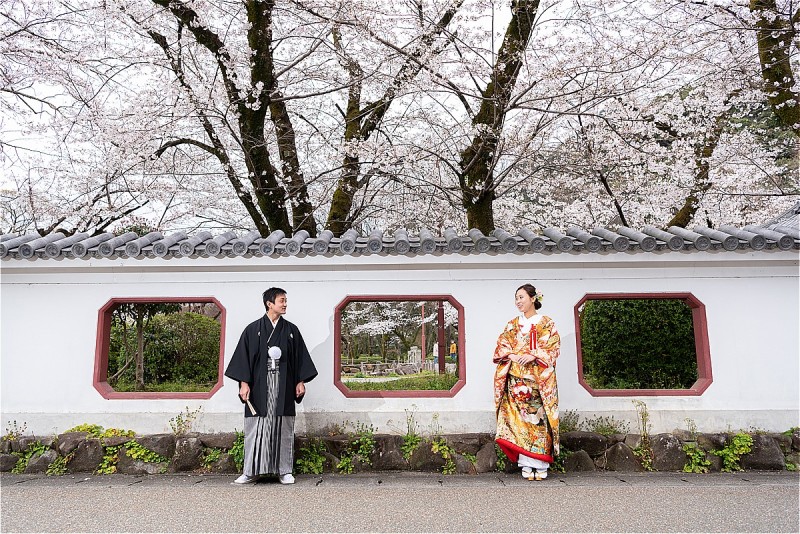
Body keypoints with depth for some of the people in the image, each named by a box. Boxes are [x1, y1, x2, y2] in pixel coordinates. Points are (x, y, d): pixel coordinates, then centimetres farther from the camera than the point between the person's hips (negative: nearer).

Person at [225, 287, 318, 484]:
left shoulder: (291, 330, 9)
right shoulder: (253, 329, 3)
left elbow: (300, 357, 10)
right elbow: (243, 356, 0)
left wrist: (301, 381, 2)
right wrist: (244, 383, -8)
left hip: (283, 386, 2)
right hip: (259, 386, -2)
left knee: (283, 427, 4)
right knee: (256, 428, 1)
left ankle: (284, 471, 12)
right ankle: (252, 471, 11)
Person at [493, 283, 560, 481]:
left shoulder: (546, 323, 5)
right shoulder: (512, 324, 15)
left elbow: (553, 347, -4)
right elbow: (501, 346, 9)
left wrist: (533, 355, -17)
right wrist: (513, 356, -10)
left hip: (539, 379, -3)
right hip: (516, 379, 3)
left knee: (539, 418, -5)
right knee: (519, 419, -3)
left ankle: (541, 465, 3)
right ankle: (526, 465, 3)